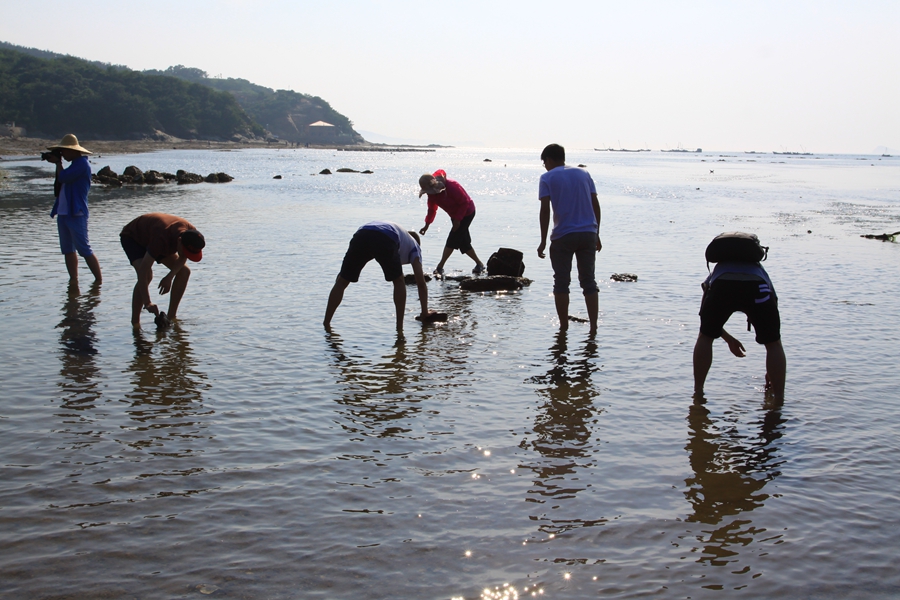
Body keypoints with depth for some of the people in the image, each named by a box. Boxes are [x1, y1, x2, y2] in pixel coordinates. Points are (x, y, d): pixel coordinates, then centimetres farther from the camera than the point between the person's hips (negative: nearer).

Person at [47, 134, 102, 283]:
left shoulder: (82, 163, -12)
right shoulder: (75, 164, 19)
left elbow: (63, 178, -19)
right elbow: (62, 181, 23)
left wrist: (58, 162, -2)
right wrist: (57, 163, 12)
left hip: (76, 214, -10)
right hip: (63, 213, 10)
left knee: (84, 250, -10)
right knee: (68, 250, 9)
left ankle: (99, 280, -6)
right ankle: (73, 280, 13)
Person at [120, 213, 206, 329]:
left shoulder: (191, 235, -27)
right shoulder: (161, 238, -45)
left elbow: (182, 258, -8)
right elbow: (143, 270, -45)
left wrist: (169, 277, -25)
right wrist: (147, 303, -49)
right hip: (132, 237, -7)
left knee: (184, 271, -5)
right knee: (146, 276, -31)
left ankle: (171, 317, 3)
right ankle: (135, 323, -24)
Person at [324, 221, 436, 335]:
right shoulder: (414, 245, 35)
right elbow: (421, 283, 29)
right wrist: (425, 313, 35)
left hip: (360, 235, 3)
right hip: (385, 240, -3)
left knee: (342, 282, 15)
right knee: (398, 281, 20)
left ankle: (326, 325, 11)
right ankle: (399, 329, 17)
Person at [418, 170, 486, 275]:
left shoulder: (451, 186, -30)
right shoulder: (431, 192, -5)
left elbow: (465, 202, -24)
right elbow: (432, 209, 10)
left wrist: (458, 219, -25)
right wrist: (427, 225, 5)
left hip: (466, 213, -9)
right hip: (455, 215, 9)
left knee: (452, 240, -13)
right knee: (463, 242, 7)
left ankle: (440, 267, -11)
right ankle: (479, 264, 18)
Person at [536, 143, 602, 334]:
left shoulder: (548, 178, 1)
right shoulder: (583, 174, 12)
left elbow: (545, 210, -9)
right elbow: (596, 205, 9)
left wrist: (543, 241, -7)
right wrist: (597, 234, 15)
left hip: (563, 236, -4)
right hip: (588, 233, 4)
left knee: (561, 283, 8)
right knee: (589, 281, 9)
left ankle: (564, 326, 10)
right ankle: (593, 326, 6)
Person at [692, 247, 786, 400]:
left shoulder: (717, 271, 45)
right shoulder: (761, 273, 43)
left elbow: (707, 318, 46)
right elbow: (773, 337, 45)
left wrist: (729, 339, 60)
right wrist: (771, 370, 52)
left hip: (721, 285, 0)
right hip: (758, 288, 0)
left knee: (705, 338, 25)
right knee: (774, 343, 22)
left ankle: (698, 393, 26)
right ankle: (779, 398, 20)